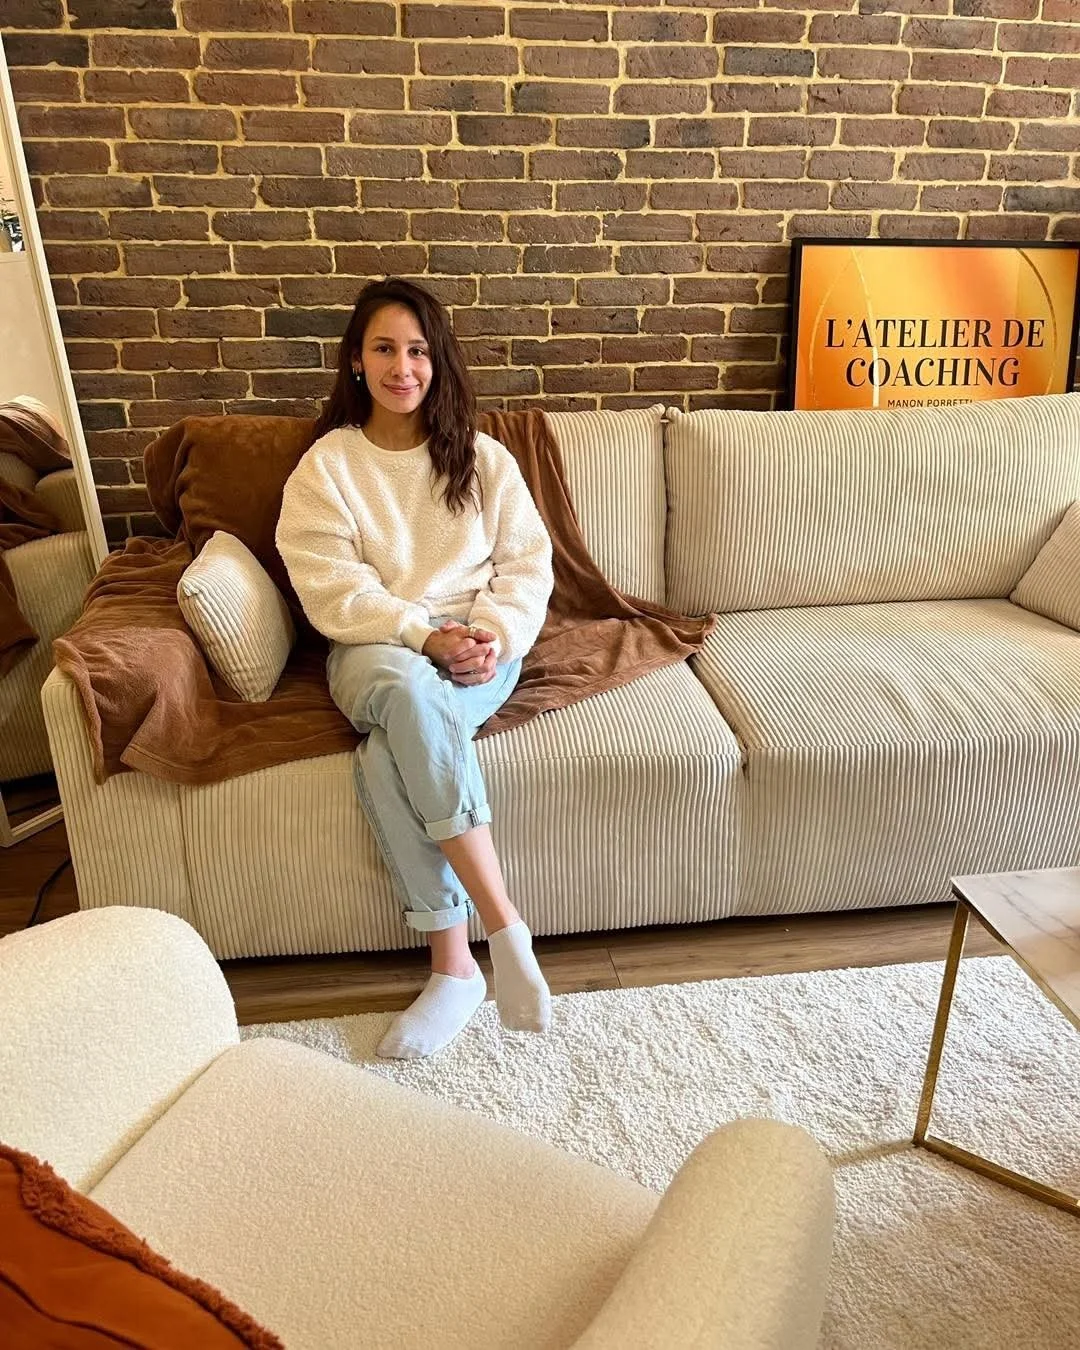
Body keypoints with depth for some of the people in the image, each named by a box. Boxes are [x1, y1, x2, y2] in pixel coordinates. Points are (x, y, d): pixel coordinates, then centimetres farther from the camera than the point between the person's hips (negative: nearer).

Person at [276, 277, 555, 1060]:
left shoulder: (482, 458, 10)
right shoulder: (326, 465, 5)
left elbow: (527, 564, 5)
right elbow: (332, 591, -5)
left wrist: (495, 634, -15)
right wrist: (425, 636, -19)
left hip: (479, 647, 0)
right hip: (376, 648, 0)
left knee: (388, 759, -33)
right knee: (410, 693, -38)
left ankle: (455, 966, -21)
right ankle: (505, 929, -30)